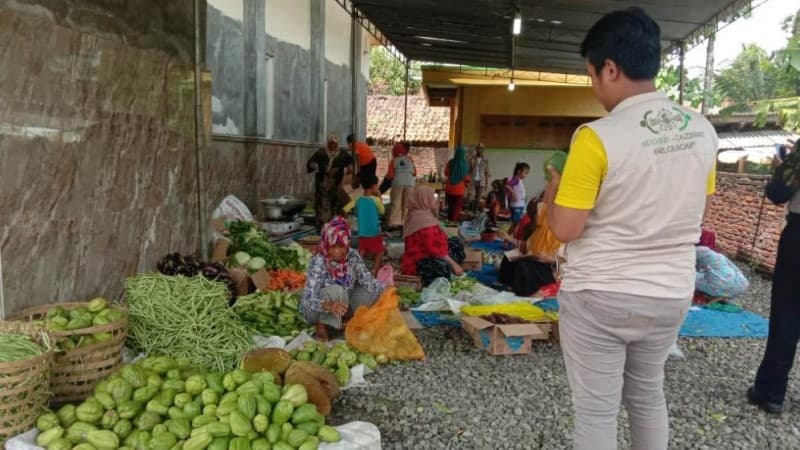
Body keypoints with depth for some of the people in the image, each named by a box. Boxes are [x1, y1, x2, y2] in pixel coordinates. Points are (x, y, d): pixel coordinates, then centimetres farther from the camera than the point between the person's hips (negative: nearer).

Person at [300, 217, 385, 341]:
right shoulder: (318, 262, -29)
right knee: (335, 290, -34)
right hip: (315, 310, -5)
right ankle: (321, 325, -10)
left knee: (375, 289, -12)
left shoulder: (353, 256, -15)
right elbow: (309, 299, -35)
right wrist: (328, 306, -56)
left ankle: (346, 318, 5)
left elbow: (368, 280, -11)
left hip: (342, 303, 5)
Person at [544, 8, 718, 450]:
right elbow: (687, 210, 11)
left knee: (596, 411, 10)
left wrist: (553, 194, 2)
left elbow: (565, 230, -17)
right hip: (670, 294, 6)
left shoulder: (596, 136, -20)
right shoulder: (702, 130, -1)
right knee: (648, 396, 26)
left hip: (599, 296, -6)